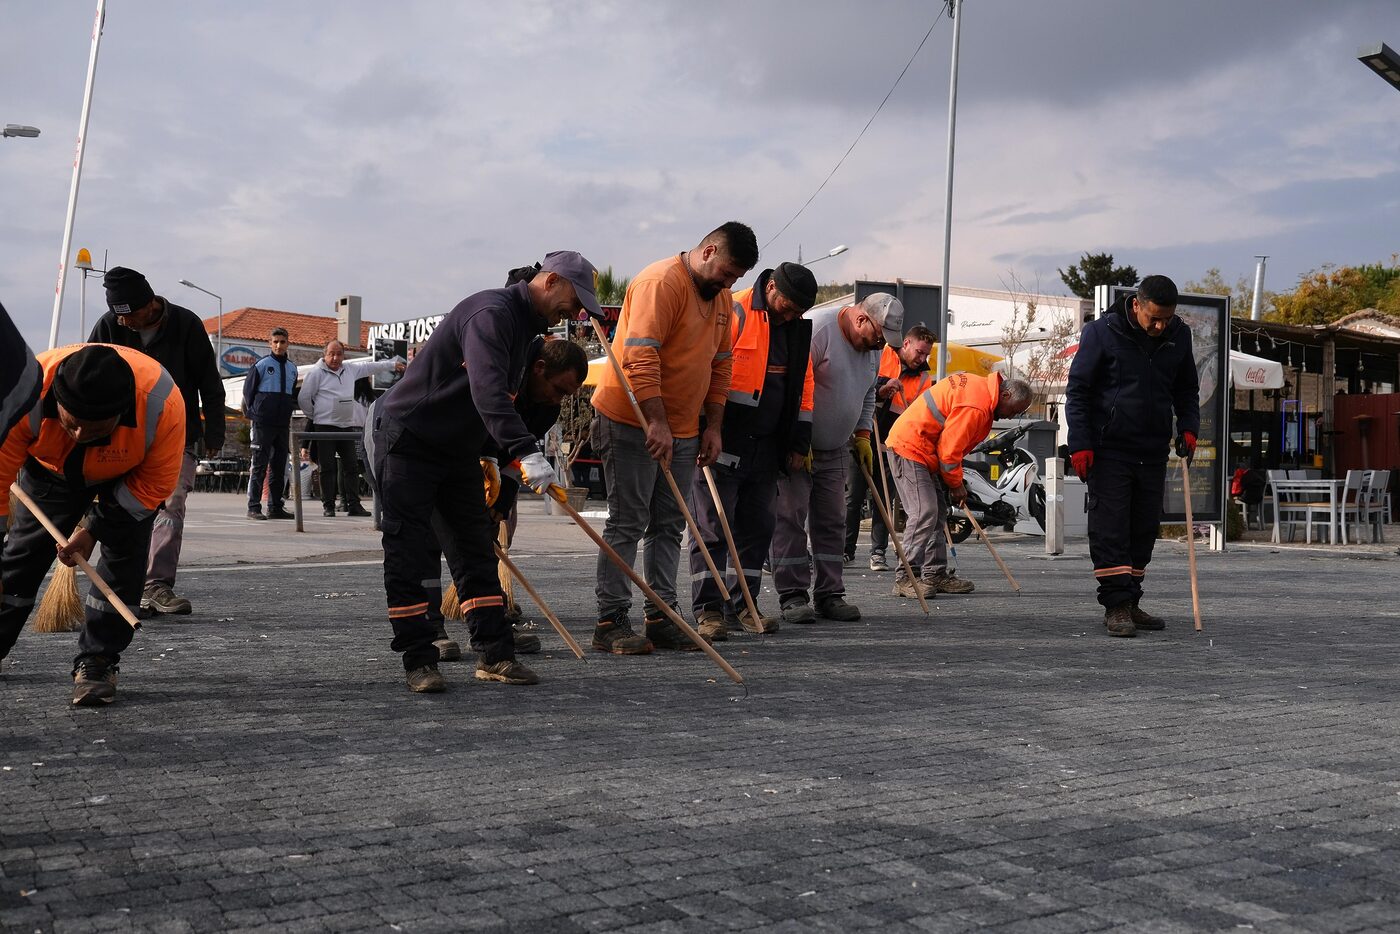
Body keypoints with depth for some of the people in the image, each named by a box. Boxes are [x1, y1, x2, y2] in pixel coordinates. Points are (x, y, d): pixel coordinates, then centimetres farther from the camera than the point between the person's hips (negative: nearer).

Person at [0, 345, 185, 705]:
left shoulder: (162, 403, -43)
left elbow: (156, 484, -27)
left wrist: (94, 529, -26)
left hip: (131, 474, -1)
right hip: (51, 468, 2)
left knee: (123, 557, -14)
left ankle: (96, 662, -4)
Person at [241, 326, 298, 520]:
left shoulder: (292, 368, 13)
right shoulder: (261, 365, -4)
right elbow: (248, 391, -1)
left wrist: (287, 413, 13)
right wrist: (254, 414, -1)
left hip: (283, 425, 6)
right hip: (263, 425, -6)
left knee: (279, 467, 8)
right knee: (259, 466, -6)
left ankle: (275, 507, 14)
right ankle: (254, 507, -4)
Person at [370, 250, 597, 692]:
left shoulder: (528, 327, 9)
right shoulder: (490, 312, -23)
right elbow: (487, 390, -39)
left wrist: (485, 455, 13)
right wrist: (528, 452, -47)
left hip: (459, 449, 9)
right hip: (407, 440, -9)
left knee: (476, 548, 6)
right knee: (410, 554, -4)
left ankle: (495, 654, 8)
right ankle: (418, 660, 2)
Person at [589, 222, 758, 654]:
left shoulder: (722, 298, 13)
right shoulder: (661, 282, -15)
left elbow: (720, 366, 18)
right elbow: (640, 357, -24)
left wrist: (713, 427, 11)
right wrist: (656, 423, -26)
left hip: (682, 429, 9)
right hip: (632, 423, -8)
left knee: (669, 525, 9)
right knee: (627, 523, -6)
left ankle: (660, 618, 15)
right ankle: (610, 622, -1)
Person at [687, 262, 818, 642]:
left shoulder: (798, 327, 11)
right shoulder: (733, 313, -13)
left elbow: (803, 384, 18)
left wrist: (799, 443, 15)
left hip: (766, 448, 7)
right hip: (722, 443, -7)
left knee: (758, 526, 10)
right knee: (713, 526, -3)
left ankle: (742, 604, 20)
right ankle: (708, 609, 2)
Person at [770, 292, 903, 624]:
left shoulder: (872, 347, 7)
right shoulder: (818, 328, -19)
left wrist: (862, 435, 13)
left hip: (834, 449, 8)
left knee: (832, 522, 7)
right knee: (791, 518, -8)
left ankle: (829, 595, 12)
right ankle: (792, 596, -3)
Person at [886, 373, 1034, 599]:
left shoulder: (980, 386, 11)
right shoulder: (976, 406, -23)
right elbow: (950, 448, -20)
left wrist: (954, 481, 16)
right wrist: (955, 484, -6)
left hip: (924, 450, 11)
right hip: (909, 447, -11)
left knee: (938, 513, 11)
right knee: (924, 512, -17)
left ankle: (935, 574, 15)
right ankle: (906, 578, -17)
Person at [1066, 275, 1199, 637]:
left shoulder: (1179, 336, 4)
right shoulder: (1102, 332, -9)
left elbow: (1186, 390, 18)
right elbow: (1078, 390, -6)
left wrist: (1188, 427, 1)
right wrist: (1080, 444, -12)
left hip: (1154, 451, 5)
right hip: (1109, 450, -5)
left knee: (1145, 530, 9)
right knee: (1110, 529, -6)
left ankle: (1130, 603, 19)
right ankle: (1116, 606, -2)